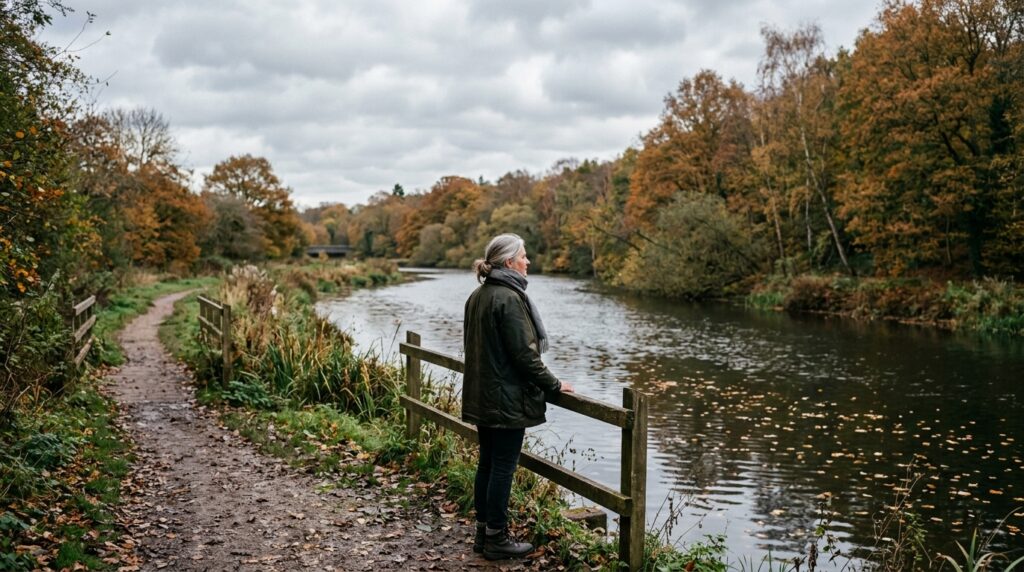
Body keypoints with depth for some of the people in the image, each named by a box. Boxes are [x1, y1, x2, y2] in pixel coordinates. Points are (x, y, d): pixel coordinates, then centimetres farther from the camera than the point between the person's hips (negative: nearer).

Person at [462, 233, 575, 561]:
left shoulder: (478, 296, 10)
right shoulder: (509, 298, -18)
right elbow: (524, 353, -20)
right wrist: (554, 385, -8)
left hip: (482, 395, 9)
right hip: (507, 398, -9)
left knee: (487, 463, 15)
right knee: (503, 467, 0)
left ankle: (483, 532, 23)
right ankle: (496, 539, 9)